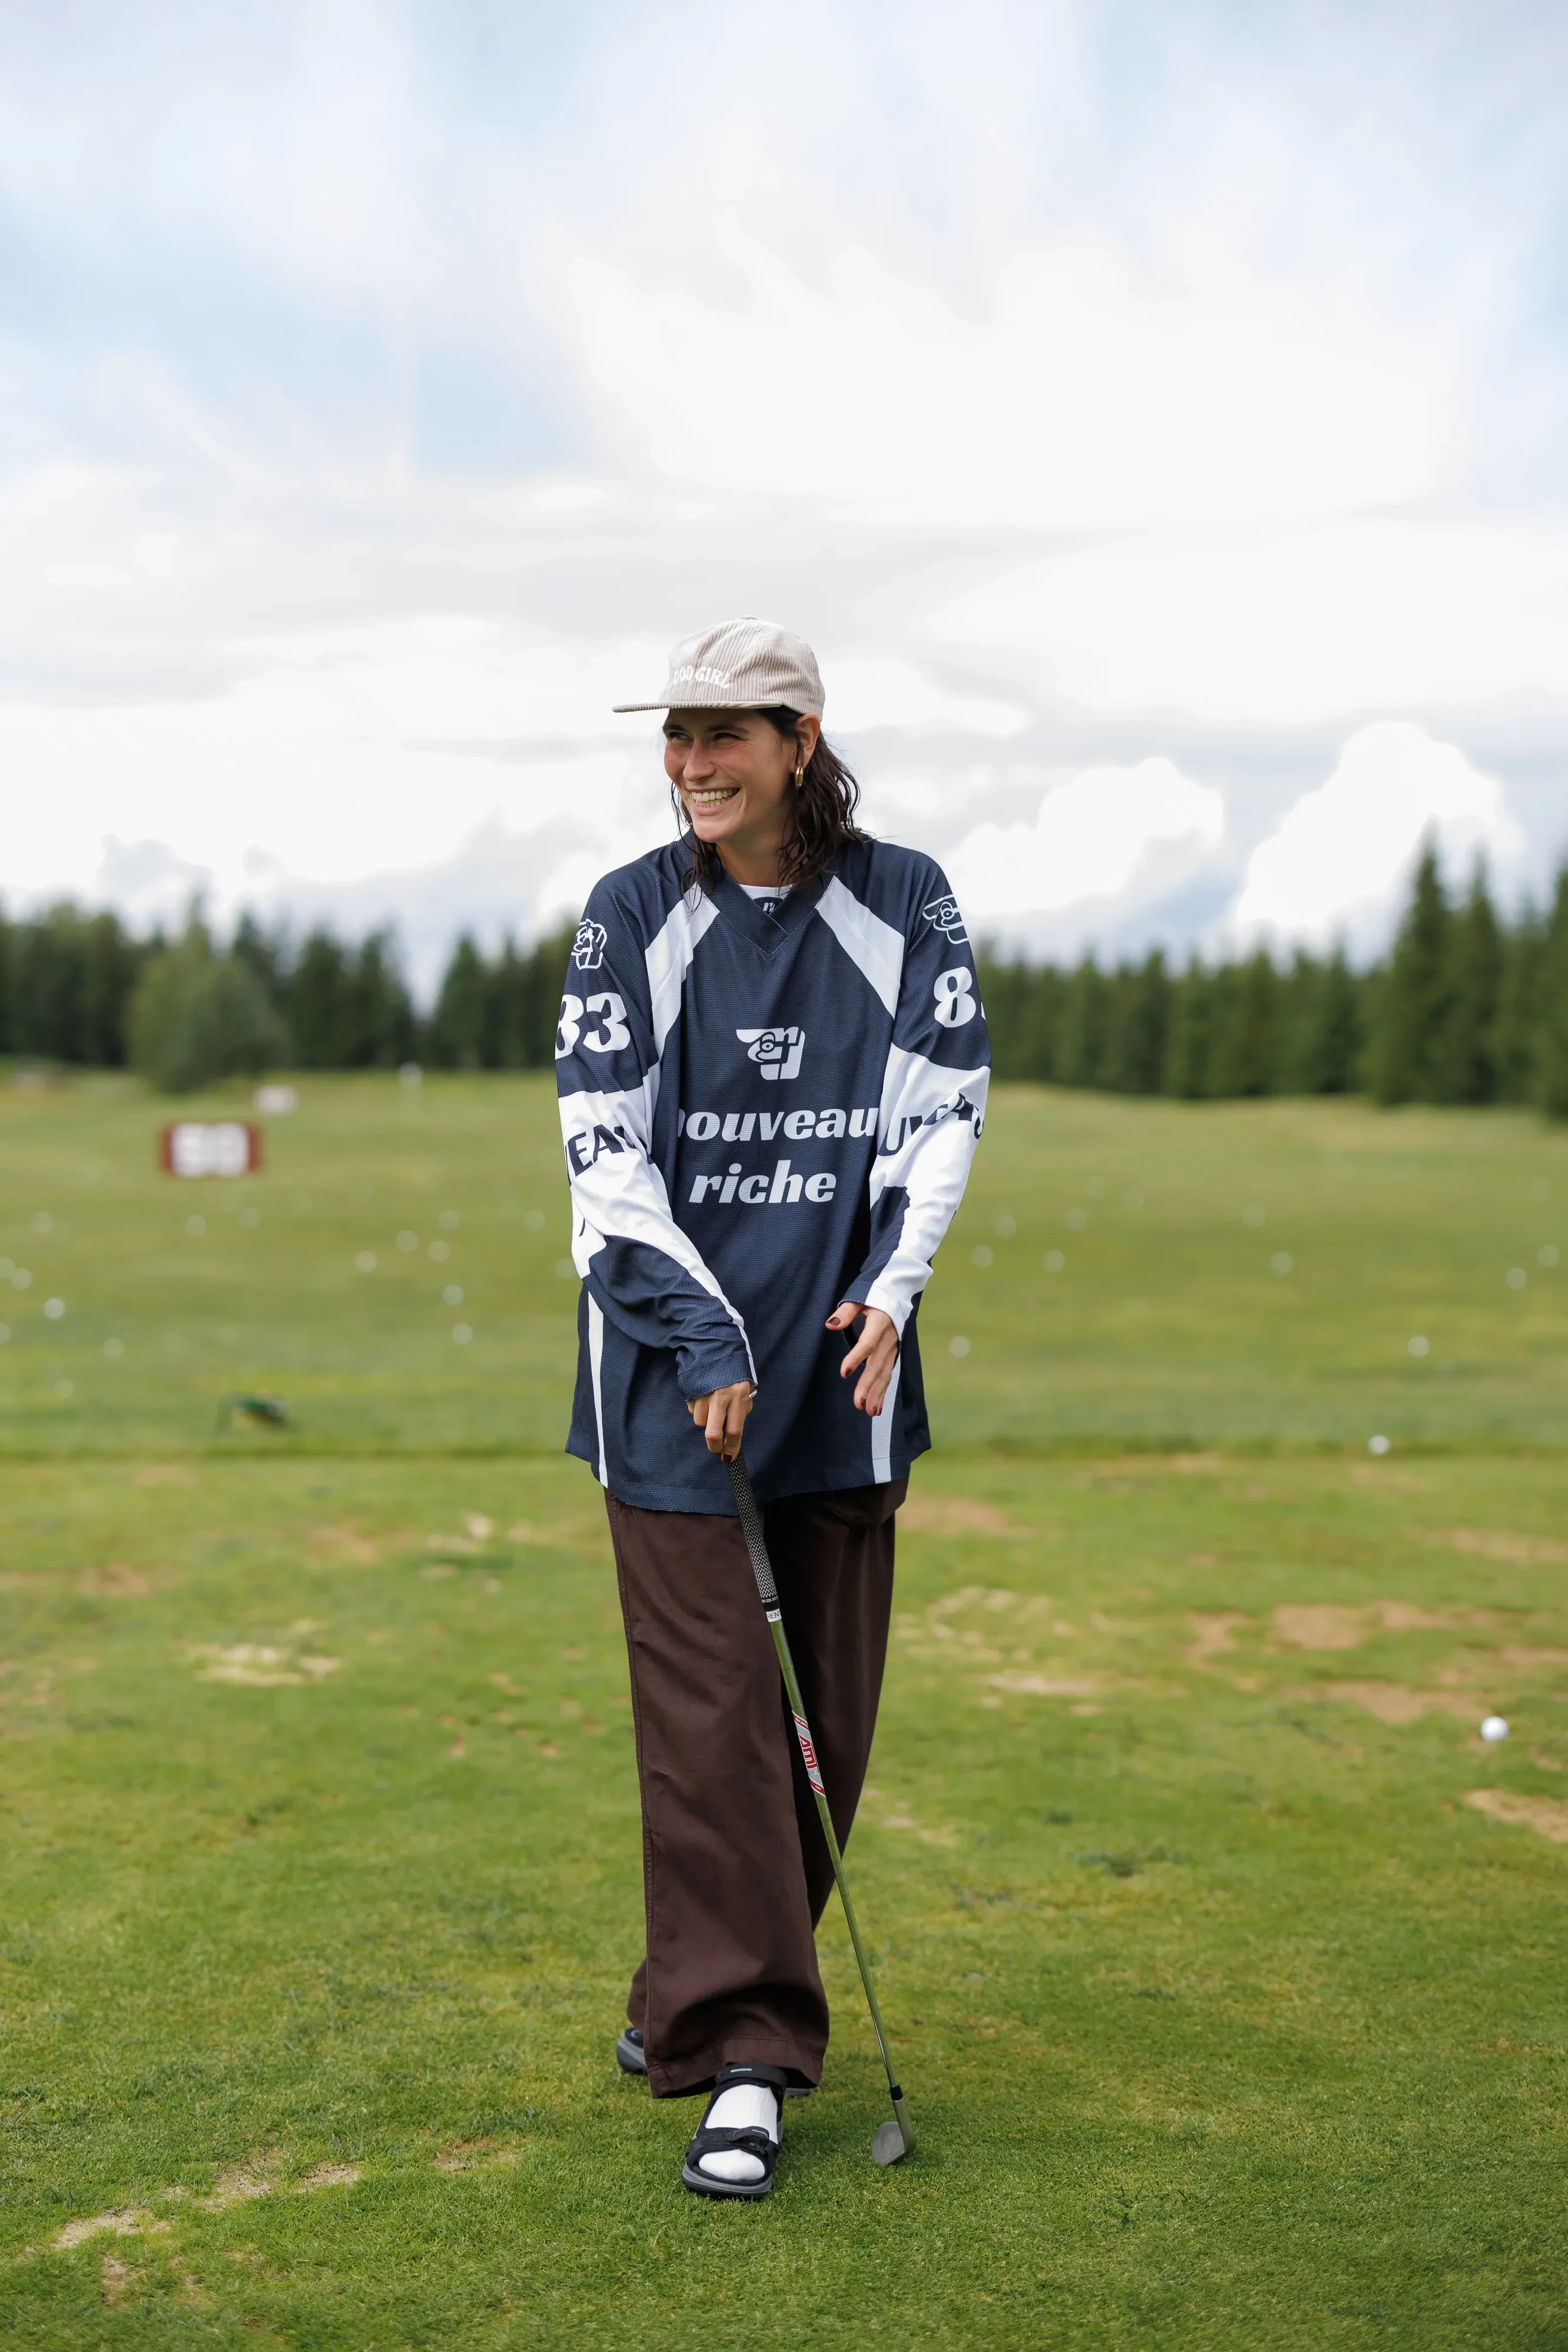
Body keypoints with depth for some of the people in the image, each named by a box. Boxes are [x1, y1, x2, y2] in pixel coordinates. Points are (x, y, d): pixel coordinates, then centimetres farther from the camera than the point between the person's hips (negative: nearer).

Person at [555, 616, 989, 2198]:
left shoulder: (904, 905, 4)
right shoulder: (633, 917, 1)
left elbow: (945, 1100, 3)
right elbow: (604, 1142, -3)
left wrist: (894, 1281, -13)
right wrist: (704, 1335, -12)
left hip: (842, 1353, 2)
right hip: (670, 1355, -2)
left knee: (828, 1699, 7)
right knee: (710, 1700, -6)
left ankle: (704, 1991, 26)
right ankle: (742, 2056, -1)